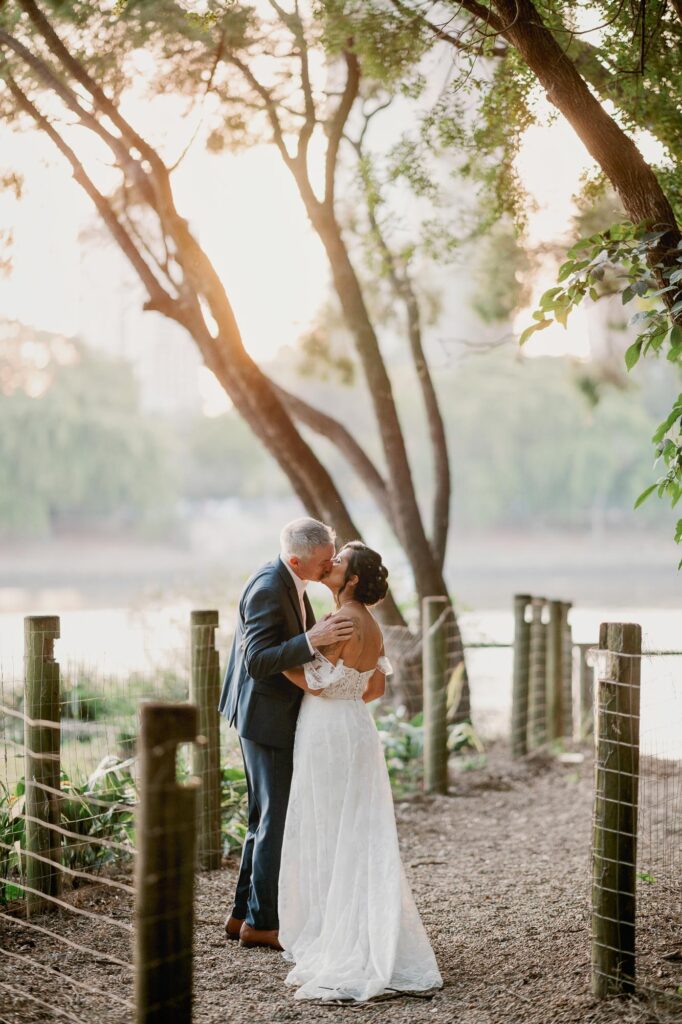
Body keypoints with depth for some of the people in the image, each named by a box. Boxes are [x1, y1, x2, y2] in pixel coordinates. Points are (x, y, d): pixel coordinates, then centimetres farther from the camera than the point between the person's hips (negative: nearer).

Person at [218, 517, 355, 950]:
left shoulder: (288, 581, 7)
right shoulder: (268, 590, -23)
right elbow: (257, 663, -29)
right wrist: (312, 639, -39)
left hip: (275, 715, 10)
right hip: (266, 717, -10)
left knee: (268, 817, 15)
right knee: (279, 819, -3)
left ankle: (243, 914, 22)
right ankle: (261, 922, 6)